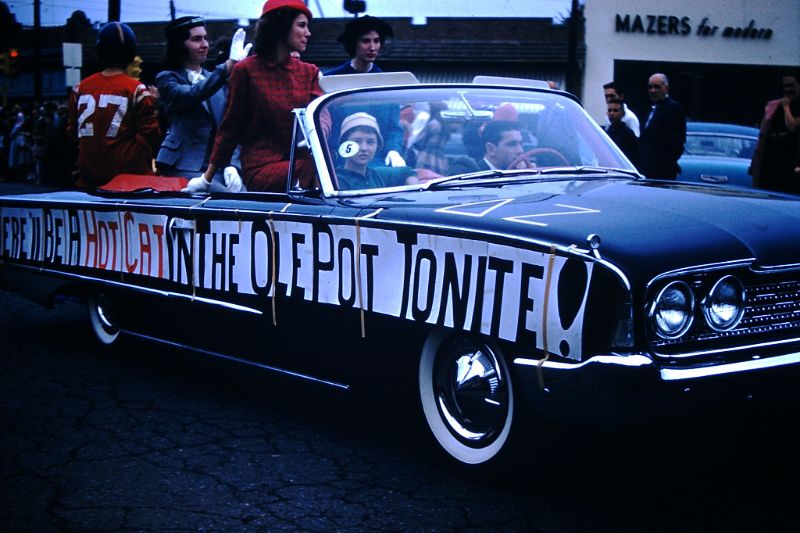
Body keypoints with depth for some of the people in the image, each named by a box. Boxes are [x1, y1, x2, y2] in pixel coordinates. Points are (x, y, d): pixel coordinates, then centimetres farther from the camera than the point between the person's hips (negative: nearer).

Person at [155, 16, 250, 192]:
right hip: (184, 167, -4)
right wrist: (229, 65, -27)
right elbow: (192, 95, -18)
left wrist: (232, 166, -3)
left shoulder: (215, 79, 18)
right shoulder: (167, 78, 4)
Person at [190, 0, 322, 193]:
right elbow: (230, 128, 8)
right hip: (262, 170, -4)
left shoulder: (309, 72, 15)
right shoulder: (247, 70, 2)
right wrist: (207, 178, 10)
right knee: (314, 169, -33)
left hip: (299, 161, 5)